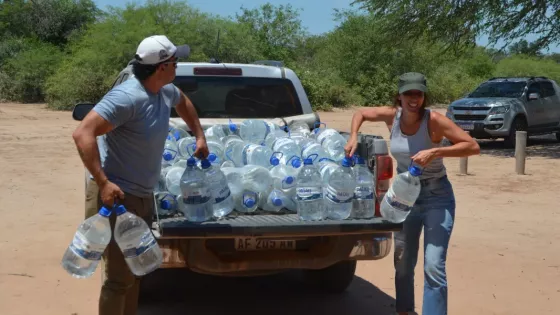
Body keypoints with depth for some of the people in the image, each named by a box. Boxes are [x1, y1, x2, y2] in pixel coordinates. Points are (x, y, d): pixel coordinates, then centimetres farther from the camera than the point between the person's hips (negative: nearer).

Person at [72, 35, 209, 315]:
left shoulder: (165, 91, 4)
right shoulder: (127, 97, -23)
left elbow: (183, 103, 30)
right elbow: (83, 134, -29)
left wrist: (200, 137, 25)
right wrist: (103, 182, -34)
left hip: (143, 196, 9)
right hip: (116, 197, -9)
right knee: (121, 278, -6)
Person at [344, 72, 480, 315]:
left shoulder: (434, 120, -19)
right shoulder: (392, 116, -7)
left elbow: (473, 147, -23)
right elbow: (360, 113, 11)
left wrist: (435, 152, -32)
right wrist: (353, 137, -6)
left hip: (436, 196, -4)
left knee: (434, 267, -12)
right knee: (403, 263, 16)